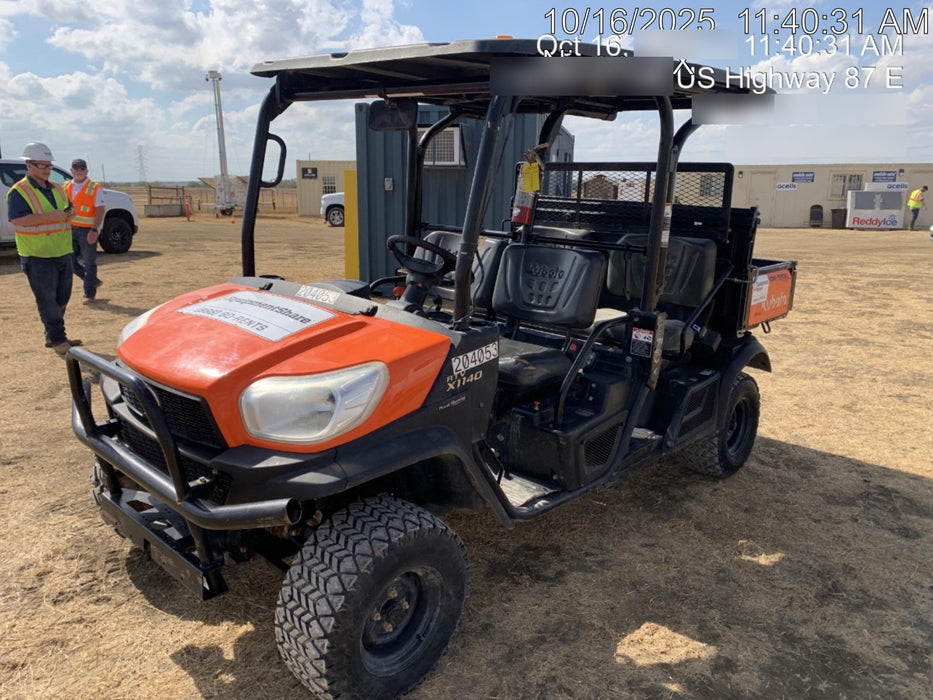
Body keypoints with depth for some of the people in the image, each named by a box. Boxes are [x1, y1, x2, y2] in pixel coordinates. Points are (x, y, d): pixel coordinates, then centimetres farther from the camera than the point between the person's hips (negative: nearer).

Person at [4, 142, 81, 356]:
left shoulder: (57, 188, 14)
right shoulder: (19, 191, -9)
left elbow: (65, 210, 25)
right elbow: (16, 219, -19)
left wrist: (69, 212, 0)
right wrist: (49, 216, -26)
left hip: (63, 253, 7)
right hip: (38, 257, -7)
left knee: (61, 298, 12)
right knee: (47, 300, -4)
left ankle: (53, 336, 24)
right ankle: (57, 340, 1)